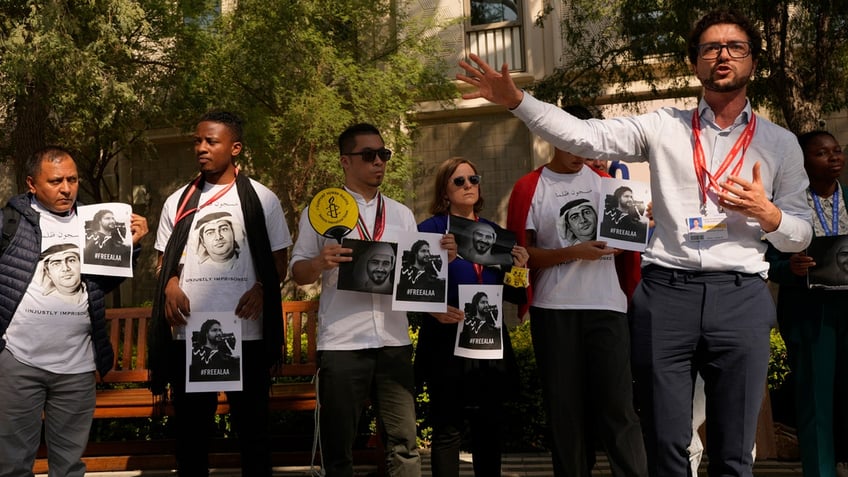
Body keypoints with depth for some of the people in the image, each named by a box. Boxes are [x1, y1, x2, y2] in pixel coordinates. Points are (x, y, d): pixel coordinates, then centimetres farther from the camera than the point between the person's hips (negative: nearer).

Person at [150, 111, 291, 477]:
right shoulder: (178, 201, 10)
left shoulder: (262, 199, 4)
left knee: (252, 422, 7)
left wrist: (261, 289, -15)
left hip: (247, 333, -2)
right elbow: (165, 260, 15)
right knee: (191, 425, 10)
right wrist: (171, 285, -7)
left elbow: (279, 262, 5)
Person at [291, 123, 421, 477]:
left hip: (394, 341, 3)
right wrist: (321, 262, -19)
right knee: (337, 441, 6)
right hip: (341, 342, -3)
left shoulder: (402, 215, 14)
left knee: (404, 440, 3)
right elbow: (298, 273, 3)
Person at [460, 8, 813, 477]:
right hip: (664, 292, 0)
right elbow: (584, 136, -4)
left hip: (740, 297, 1)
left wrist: (767, 214, -9)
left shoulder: (781, 143, 11)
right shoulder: (664, 127, 8)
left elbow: (800, 235, 13)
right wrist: (515, 100, -14)